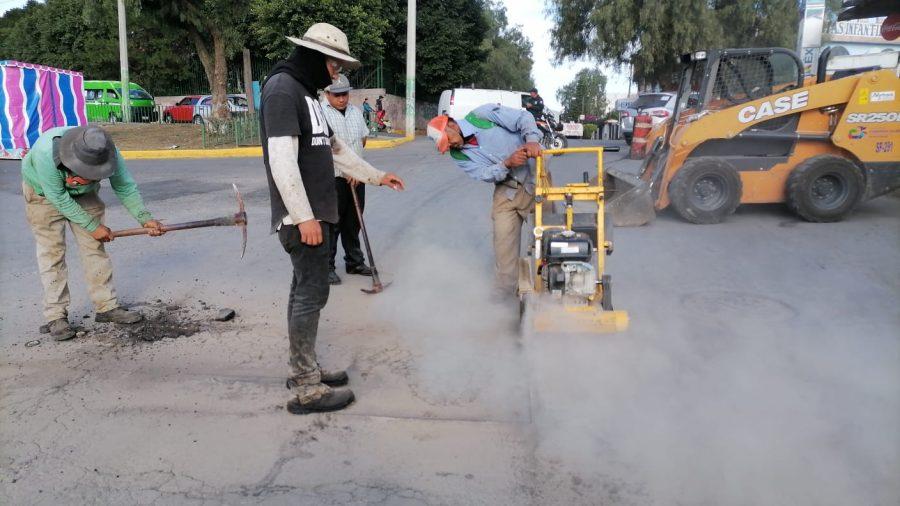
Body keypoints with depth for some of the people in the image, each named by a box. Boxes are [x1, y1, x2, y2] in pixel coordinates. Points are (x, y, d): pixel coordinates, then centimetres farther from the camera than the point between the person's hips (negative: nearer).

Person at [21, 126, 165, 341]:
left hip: (84, 194, 4)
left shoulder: (108, 152, -29)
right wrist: (92, 226, -24)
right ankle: (56, 316, -1)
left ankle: (107, 307, 6)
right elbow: (59, 197, -30)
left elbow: (125, 187, -15)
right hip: (45, 193, -3)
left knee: (95, 248, 0)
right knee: (52, 252, -7)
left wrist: (144, 218, -23)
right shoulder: (46, 152, -39)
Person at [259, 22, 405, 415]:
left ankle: (302, 370, 23)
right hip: (302, 215, -10)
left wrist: (376, 175, 34)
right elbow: (282, 159, -21)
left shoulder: (306, 92, 20)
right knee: (312, 293, -7)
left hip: (315, 212, 10)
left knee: (304, 289, 13)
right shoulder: (282, 89, -12)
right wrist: (304, 216, -24)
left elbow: (334, 148, 29)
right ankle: (307, 389, 0)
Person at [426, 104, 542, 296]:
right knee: (504, 240, -3)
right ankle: (506, 290, 9)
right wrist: (507, 163, -32)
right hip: (507, 190, 3)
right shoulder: (458, 155, -5)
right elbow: (485, 174, -14)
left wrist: (532, 140, -33)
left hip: (536, 178, -3)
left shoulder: (483, 115, -16)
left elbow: (523, 118, -15)